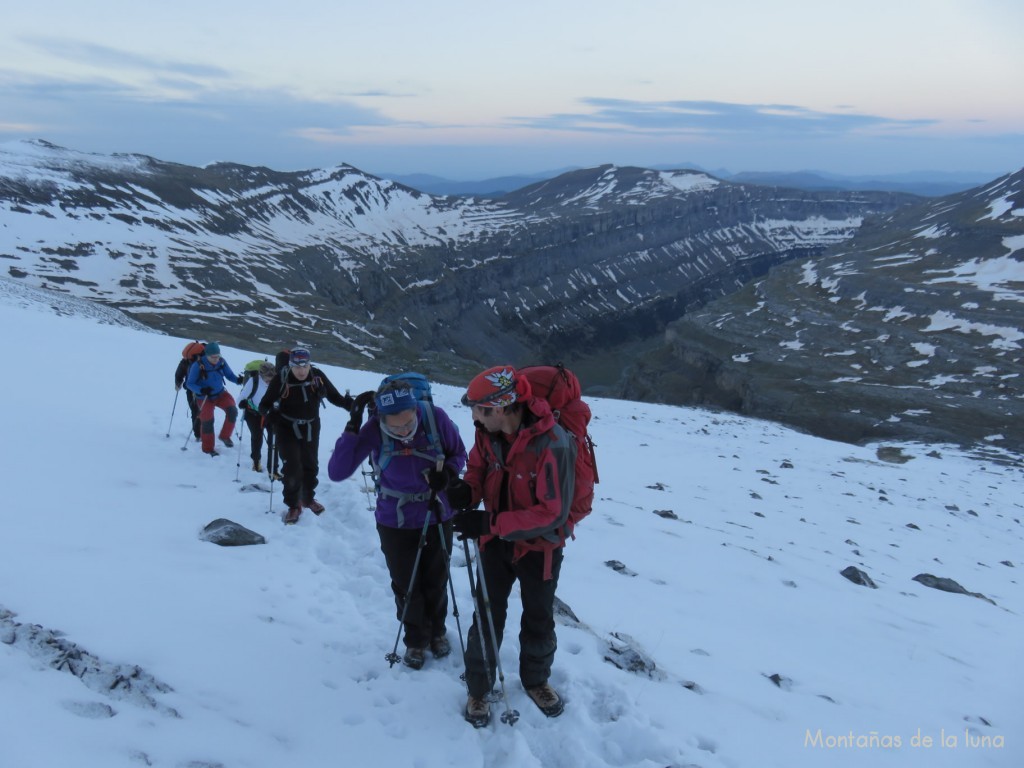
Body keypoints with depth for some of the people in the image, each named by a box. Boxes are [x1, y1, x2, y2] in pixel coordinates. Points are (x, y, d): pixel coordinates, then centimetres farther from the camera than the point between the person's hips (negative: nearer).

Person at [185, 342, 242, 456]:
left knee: (232, 411, -17)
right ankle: (208, 448, 18)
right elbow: (189, 383, -16)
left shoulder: (221, 362, -14)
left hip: (220, 393, 3)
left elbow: (229, 375, -2)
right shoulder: (198, 365, -23)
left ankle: (225, 436, 5)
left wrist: (238, 380, -25)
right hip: (205, 398, -3)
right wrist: (201, 390, -34)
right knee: (207, 421, -1)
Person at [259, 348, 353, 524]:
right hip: (286, 428, -3)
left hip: (310, 427, 3)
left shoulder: (318, 376, -14)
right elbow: (265, 404, -13)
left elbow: (333, 396, -3)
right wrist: (270, 414, -34)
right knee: (292, 467, -9)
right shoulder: (281, 380, -21)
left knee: (311, 465, 16)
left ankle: (308, 498, 40)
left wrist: (347, 403, -23)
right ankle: (293, 506, 12)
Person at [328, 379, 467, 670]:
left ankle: (437, 631, 47)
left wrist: (448, 471, -27)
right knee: (406, 586, 12)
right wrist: (353, 426, -35)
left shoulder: (436, 417, -24)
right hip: (395, 522, -1)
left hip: (437, 516, 1)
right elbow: (337, 472, -30)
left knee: (436, 580, 20)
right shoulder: (374, 430, -24)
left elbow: (458, 453, -6)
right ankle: (416, 640, 39)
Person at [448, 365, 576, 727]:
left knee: (539, 621, 18)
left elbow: (553, 513, -29)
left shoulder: (553, 445, -32)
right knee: (487, 617, 6)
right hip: (495, 541, 3)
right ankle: (478, 688, 29)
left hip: (539, 547, -3)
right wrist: (467, 490, -20)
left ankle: (536, 679, 44)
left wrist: (489, 523, -33)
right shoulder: (488, 433, -13)